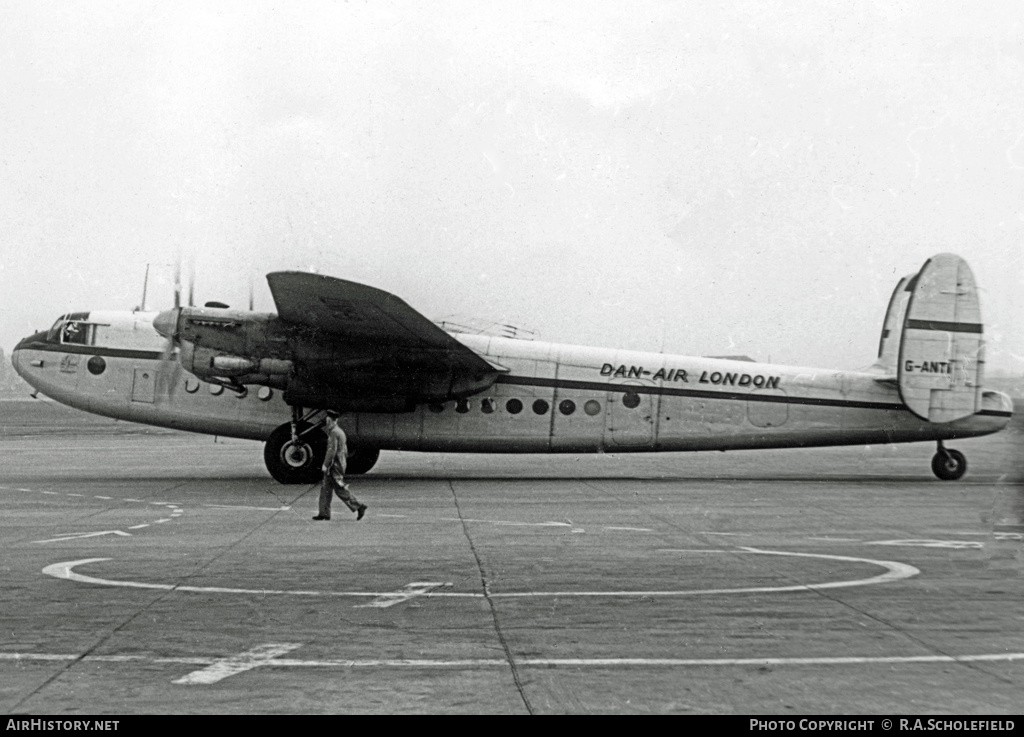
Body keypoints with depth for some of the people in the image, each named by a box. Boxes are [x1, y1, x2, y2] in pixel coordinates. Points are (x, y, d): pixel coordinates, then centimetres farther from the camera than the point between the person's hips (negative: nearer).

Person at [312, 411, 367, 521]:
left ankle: (359, 506, -7)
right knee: (325, 488, 10)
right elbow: (345, 451, 21)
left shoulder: (334, 432, -14)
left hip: (334, 466, -10)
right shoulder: (340, 432, 17)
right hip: (340, 464, 10)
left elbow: (332, 450, -21)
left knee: (340, 490, -7)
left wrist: (326, 465, -17)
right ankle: (324, 513, 10)